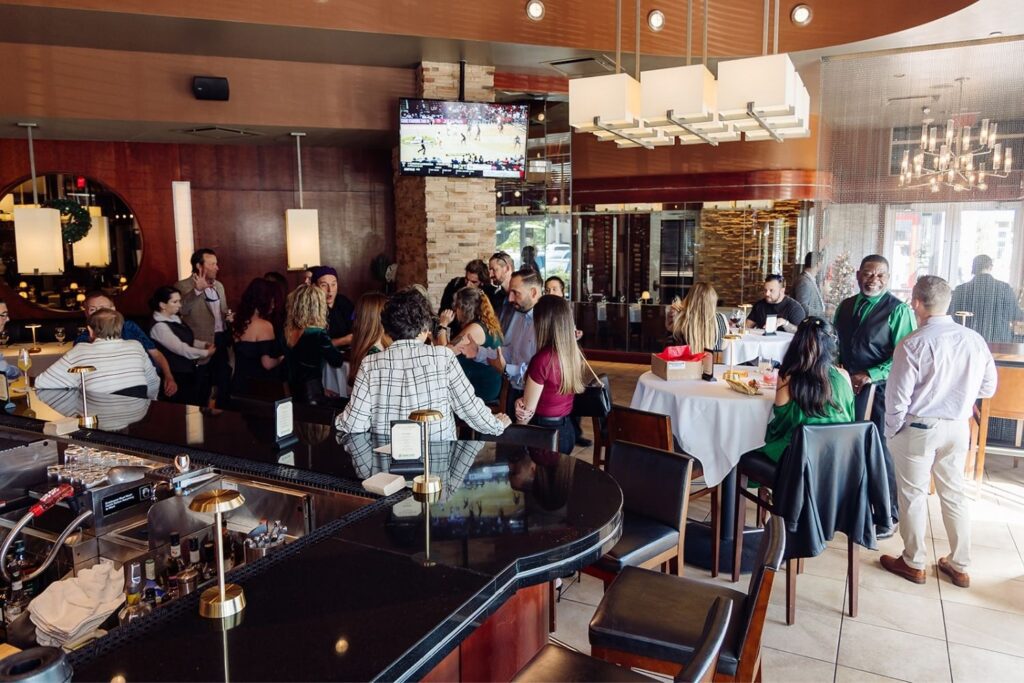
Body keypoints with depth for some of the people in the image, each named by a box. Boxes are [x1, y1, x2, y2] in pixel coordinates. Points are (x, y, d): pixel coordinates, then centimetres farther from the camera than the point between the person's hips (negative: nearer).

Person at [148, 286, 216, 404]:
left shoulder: (174, 318, 8)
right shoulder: (159, 326, -20)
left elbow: (187, 340, 15)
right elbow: (181, 349, -25)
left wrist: (204, 345, -3)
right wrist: (206, 353, -18)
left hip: (187, 370, 9)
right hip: (176, 375, -9)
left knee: (195, 403, 13)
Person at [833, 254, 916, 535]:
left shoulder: (898, 310, -7)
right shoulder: (845, 306, 11)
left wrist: (868, 376, -17)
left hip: (879, 389, -5)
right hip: (846, 386, 6)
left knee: (879, 450, -1)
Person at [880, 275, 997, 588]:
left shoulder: (912, 344, -19)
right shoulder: (975, 340, -5)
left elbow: (897, 397, -15)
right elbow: (988, 387, 7)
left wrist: (891, 433, -1)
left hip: (918, 428, -5)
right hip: (958, 428, 5)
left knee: (914, 495, 10)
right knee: (954, 494, 17)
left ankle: (914, 564, 23)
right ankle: (959, 566, 29)